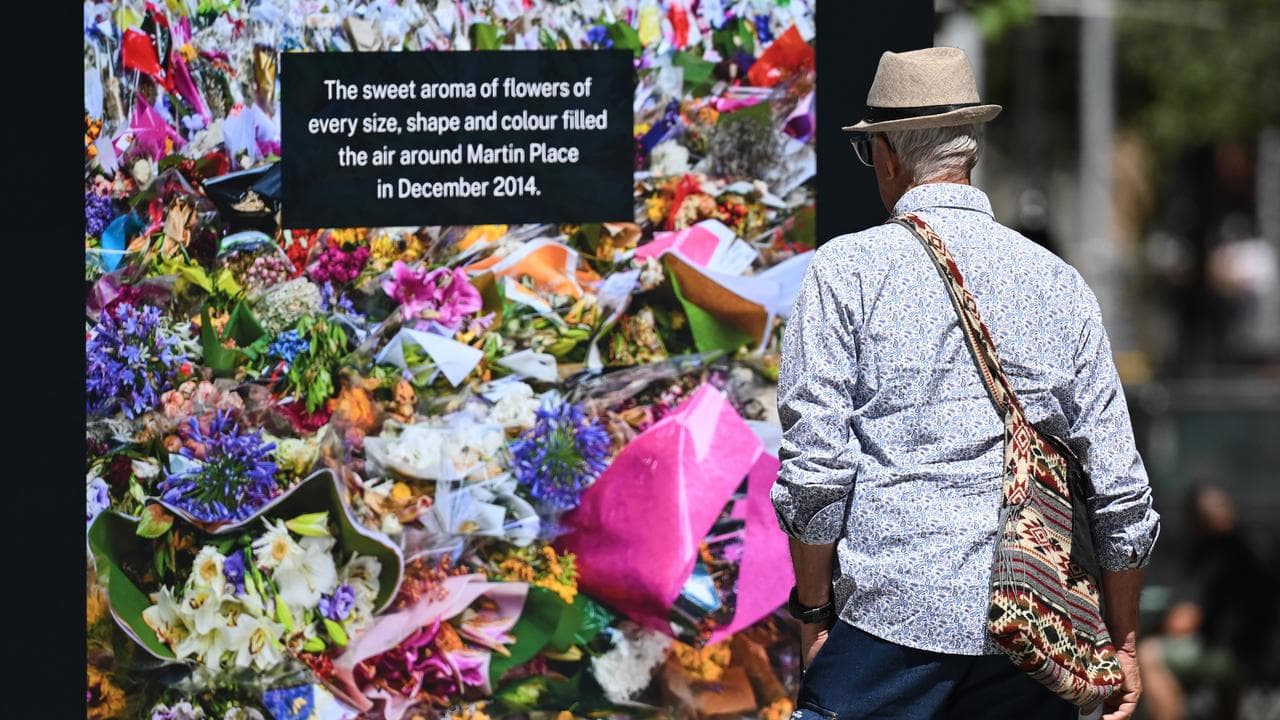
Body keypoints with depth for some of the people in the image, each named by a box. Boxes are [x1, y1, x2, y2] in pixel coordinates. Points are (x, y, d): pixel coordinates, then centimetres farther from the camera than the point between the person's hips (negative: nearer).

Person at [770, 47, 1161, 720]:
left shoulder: (846, 271, 0)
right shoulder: (1058, 283, 11)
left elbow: (813, 468, -7)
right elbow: (1121, 487, 10)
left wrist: (813, 612, 3)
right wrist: (1123, 644, 17)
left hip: (891, 613, -3)